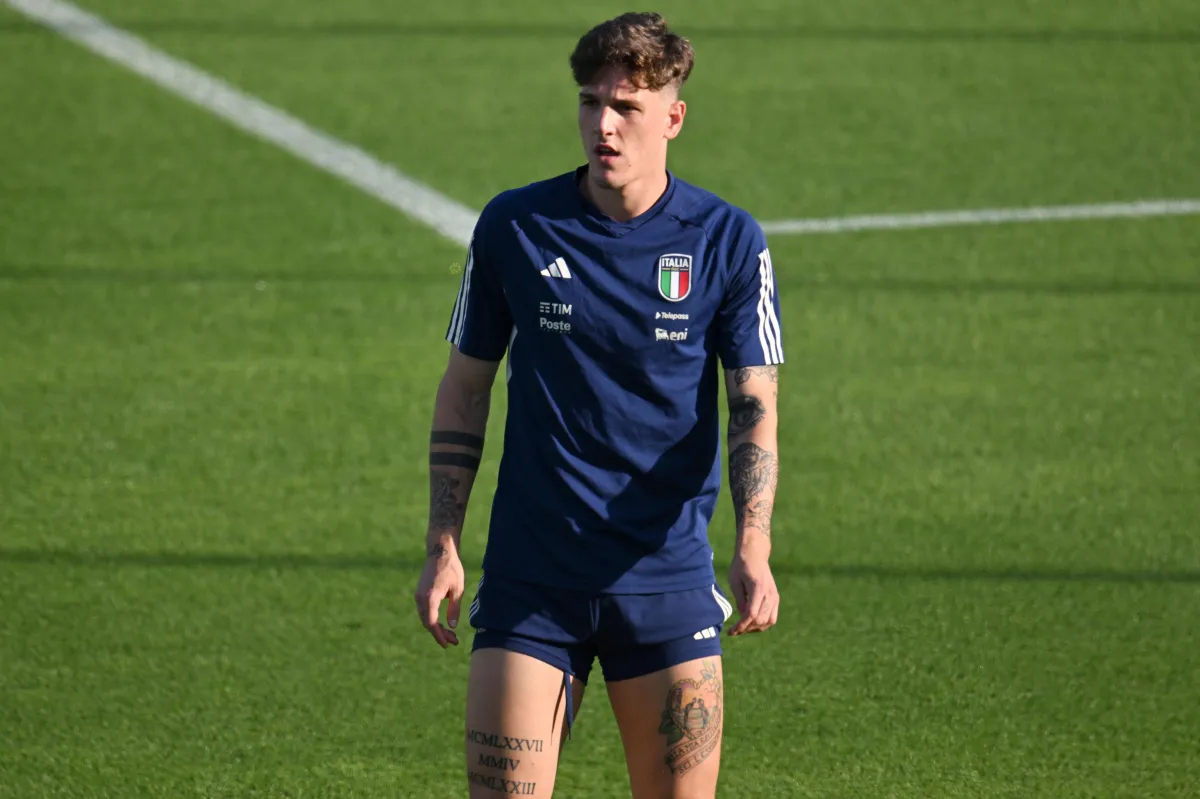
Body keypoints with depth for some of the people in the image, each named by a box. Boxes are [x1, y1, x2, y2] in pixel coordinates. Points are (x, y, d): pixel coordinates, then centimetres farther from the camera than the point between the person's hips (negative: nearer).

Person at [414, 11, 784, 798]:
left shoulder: (729, 242, -3)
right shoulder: (513, 226, 0)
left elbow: (754, 407, -3)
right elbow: (464, 390, 9)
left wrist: (753, 548, -19)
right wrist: (444, 546, 2)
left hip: (668, 578, 0)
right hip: (529, 578, 0)